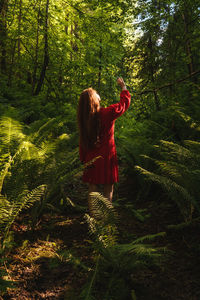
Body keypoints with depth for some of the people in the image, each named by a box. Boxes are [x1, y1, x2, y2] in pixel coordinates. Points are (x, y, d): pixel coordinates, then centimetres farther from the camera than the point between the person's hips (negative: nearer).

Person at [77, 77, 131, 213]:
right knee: (108, 188, 8)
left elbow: (82, 141, 2)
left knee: (92, 187, 13)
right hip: (106, 156, -4)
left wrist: (84, 159, 12)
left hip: (91, 158, 4)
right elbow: (125, 103, 2)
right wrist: (123, 87, 17)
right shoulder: (107, 113, -13)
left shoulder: (84, 119, -2)